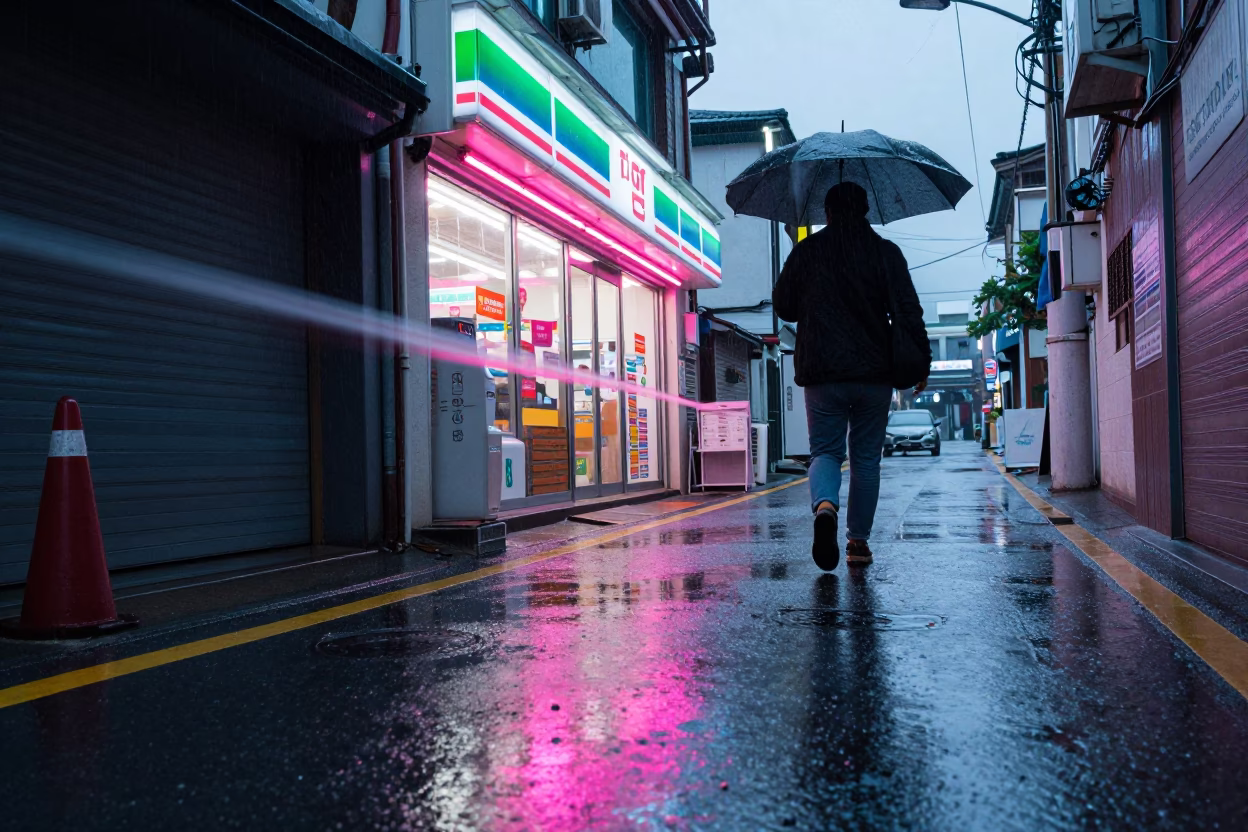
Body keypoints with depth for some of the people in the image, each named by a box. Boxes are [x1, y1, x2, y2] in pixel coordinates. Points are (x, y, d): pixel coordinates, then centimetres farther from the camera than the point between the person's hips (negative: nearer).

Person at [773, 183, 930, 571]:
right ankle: (858, 541, 12)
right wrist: (921, 361, 5)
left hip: (821, 372, 0)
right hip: (874, 372, 0)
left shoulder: (806, 252, 2)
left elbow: (783, 306, 9)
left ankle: (825, 505, -24)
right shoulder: (885, 252, 2)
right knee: (866, 459, 10)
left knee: (825, 450, 7)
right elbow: (908, 311, -2)